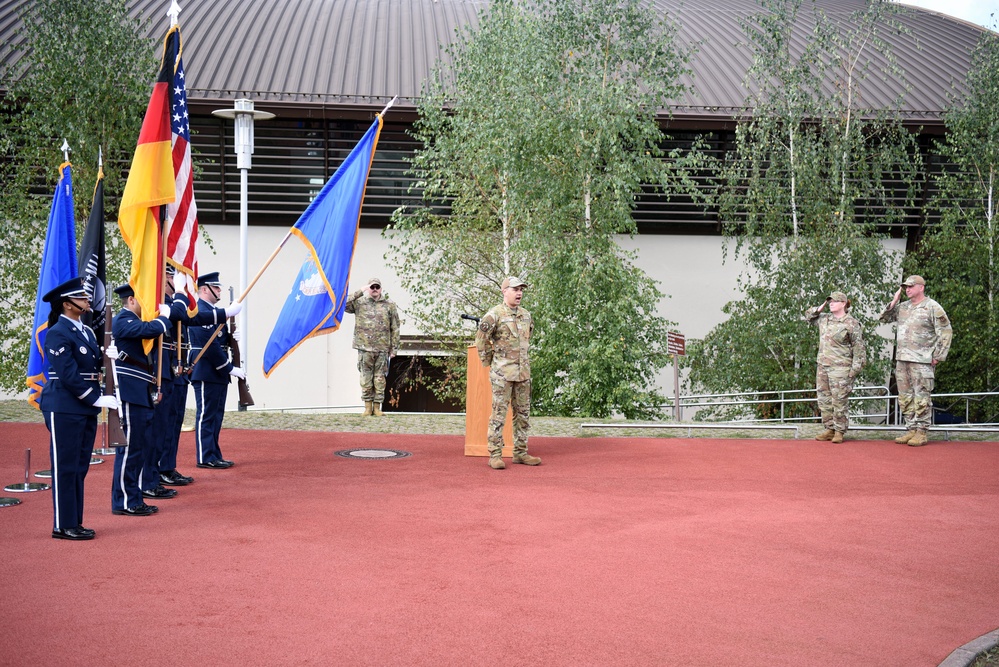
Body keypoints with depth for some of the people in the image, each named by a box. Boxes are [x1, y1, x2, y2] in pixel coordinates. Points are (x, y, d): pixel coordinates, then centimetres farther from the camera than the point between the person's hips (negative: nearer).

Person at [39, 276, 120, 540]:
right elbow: (69, 375, -19)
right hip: (64, 408, -9)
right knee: (65, 466, -1)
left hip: (85, 408, 9)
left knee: (80, 466, 12)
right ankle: (63, 525, 6)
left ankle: (75, 522, 20)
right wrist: (96, 399, -19)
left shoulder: (86, 331, 13)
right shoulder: (58, 333, -14)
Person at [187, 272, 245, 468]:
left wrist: (231, 336, 1)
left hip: (217, 373, 10)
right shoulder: (200, 312, -15)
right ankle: (205, 458, 0)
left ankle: (214, 455, 18)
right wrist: (230, 369, -18)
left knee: (216, 415, 12)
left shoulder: (213, 311, 17)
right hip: (206, 373, -10)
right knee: (206, 415, -4)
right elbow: (210, 346, -21)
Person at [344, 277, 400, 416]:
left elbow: (395, 328, 8)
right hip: (364, 347, 0)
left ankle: (377, 407, 10)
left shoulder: (390, 305, 7)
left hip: (382, 348, 0)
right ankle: (367, 406, 10)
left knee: (380, 378, 3)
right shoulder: (359, 303, 6)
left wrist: (394, 348, 3)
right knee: (366, 378, 2)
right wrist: (359, 292, -10)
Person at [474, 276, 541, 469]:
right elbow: (481, 340, -8)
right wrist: (489, 362, -3)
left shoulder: (526, 315, 11)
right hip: (502, 373, -7)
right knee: (499, 414, -5)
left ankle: (520, 452, 17)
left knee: (523, 414, 10)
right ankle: (495, 455, -2)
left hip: (523, 373, 7)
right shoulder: (495, 314, -10)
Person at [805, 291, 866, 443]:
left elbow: (858, 347, -6)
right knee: (824, 399, 9)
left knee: (840, 400, -4)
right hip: (822, 366, 7)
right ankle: (829, 429, 17)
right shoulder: (824, 319, 13)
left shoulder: (851, 323, -6)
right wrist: (818, 309, 11)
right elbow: (808, 315, 30)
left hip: (840, 368, -7)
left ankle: (839, 431, 4)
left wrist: (855, 368, -11)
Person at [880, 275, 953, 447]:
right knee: (905, 397, 9)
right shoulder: (903, 307, 14)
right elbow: (884, 318, 23)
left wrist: (938, 355, -9)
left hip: (921, 361, -7)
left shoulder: (932, 307, -5)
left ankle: (921, 433, -2)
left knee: (921, 397, -6)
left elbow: (946, 332, -5)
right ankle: (911, 429, 16)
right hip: (902, 359, 7)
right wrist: (894, 302, 9)